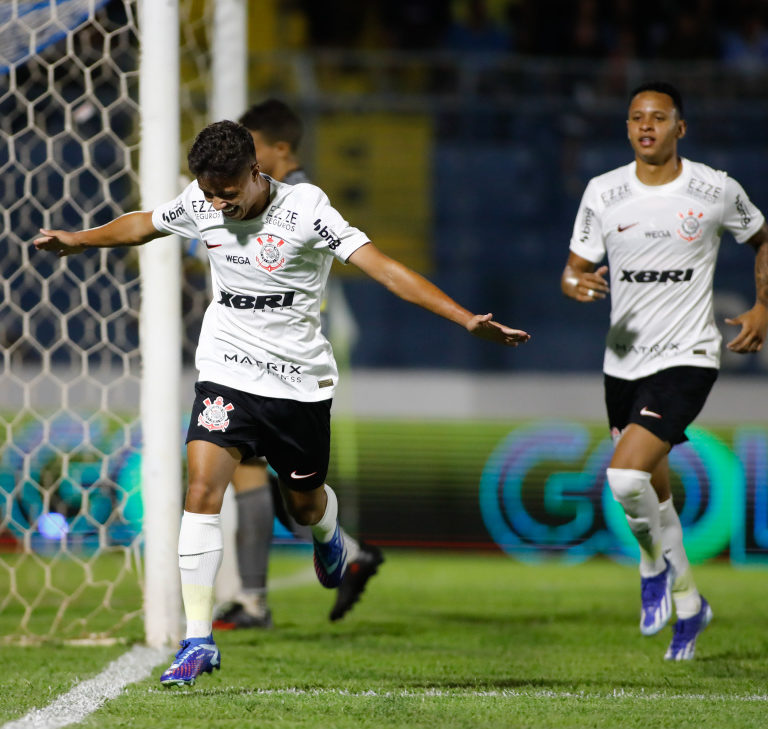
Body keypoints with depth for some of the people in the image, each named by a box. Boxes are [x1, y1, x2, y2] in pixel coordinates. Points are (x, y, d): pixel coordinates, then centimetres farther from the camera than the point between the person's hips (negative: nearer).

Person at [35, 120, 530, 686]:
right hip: (227, 373, 2)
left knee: (304, 504, 13)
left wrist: (468, 320, -30)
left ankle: (328, 536, 54)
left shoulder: (305, 209, -19)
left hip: (301, 381, -2)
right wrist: (77, 241, 27)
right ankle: (199, 640, -13)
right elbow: (142, 225, 17)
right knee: (203, 488, -16)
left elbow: (383, 267, -23)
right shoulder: (200, 204, -6)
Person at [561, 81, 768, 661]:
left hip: (687, 357, -4)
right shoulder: (603, 193, -1)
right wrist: (578, 285, -19)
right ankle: (688, 604, 35)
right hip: (624, 361, 5)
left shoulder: (716, 191, -7)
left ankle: (657, 566, 6)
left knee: (626, 475, -22)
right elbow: (575, 270, 4)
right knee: (653, 492, 15)